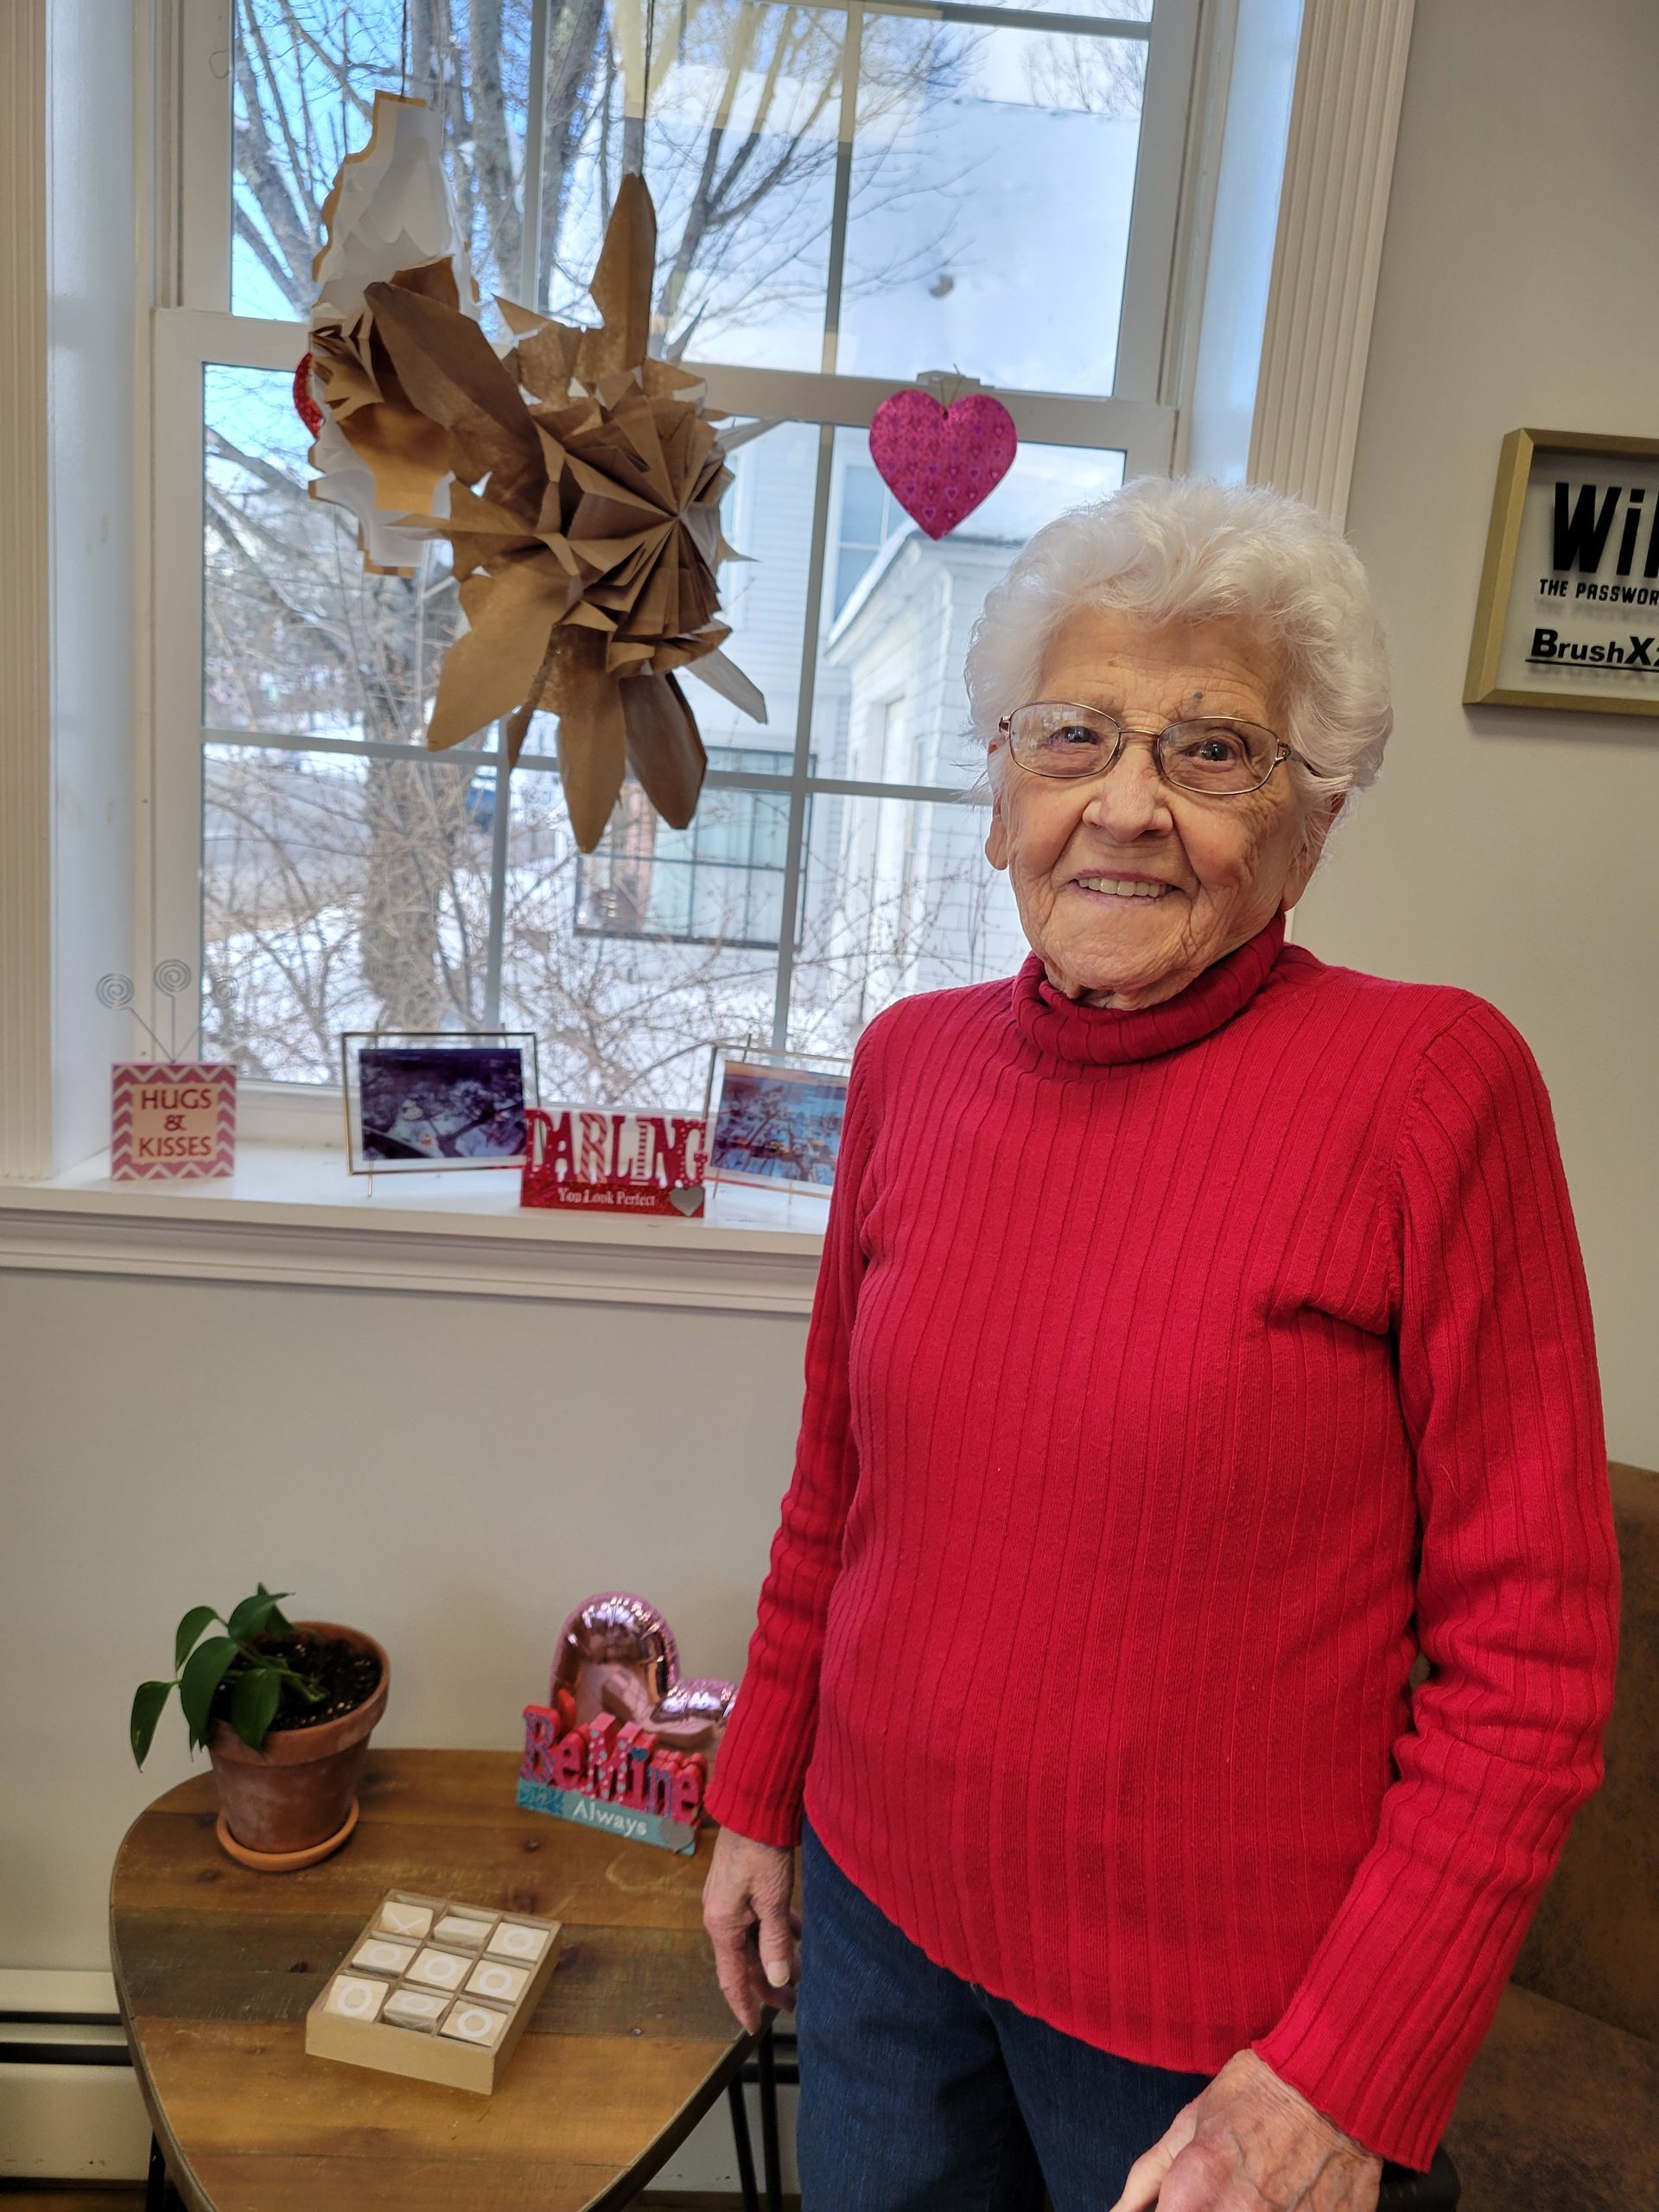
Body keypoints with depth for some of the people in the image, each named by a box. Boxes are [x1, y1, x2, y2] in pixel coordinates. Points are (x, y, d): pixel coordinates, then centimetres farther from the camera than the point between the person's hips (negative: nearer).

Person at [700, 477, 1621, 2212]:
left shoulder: (1429, 1082, -17)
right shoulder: (911, 1063, -4)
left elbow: (1528, 1650, -13)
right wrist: (759, 1796, 11)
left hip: (1222, 2003, -3)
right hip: (879, 1905, 4)